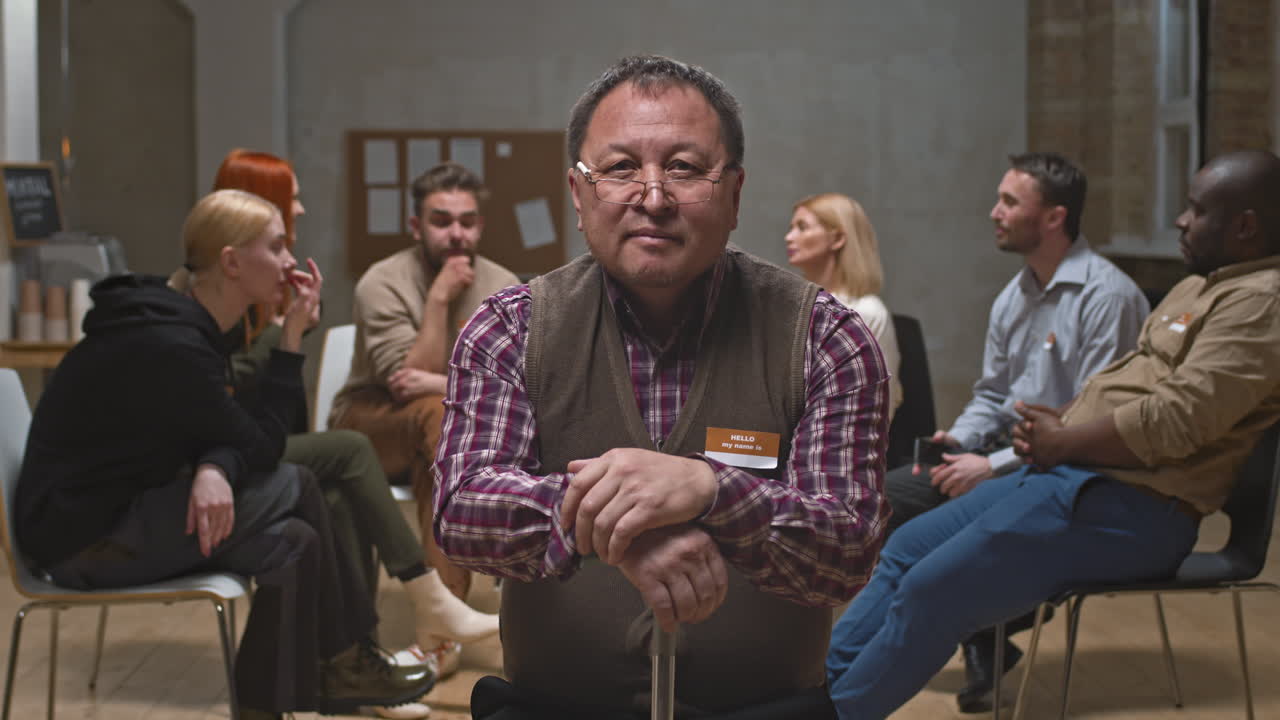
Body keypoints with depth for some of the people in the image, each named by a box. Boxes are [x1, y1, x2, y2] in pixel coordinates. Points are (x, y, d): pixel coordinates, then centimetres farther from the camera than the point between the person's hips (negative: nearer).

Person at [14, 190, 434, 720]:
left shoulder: (181, 323, 5)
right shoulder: (170, 346, -25)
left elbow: (227, 433, 2)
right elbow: (261, 445, -16)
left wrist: (214, 471, -22)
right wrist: (292, 337, -12)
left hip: (117, 511, 9)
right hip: (85, 536, -9)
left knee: (295, 540, -4)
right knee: (294, 486, -13)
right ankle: (344, 664, 4)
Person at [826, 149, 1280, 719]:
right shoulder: (1203, 284, 19)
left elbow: (1173, 420, -24)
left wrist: (1061, 443, -11)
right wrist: (1062, 424, 4)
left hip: (1129, 507, -11)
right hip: (1068, 476, 11)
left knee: (932, 590, -14)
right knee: (906, 548, 9)